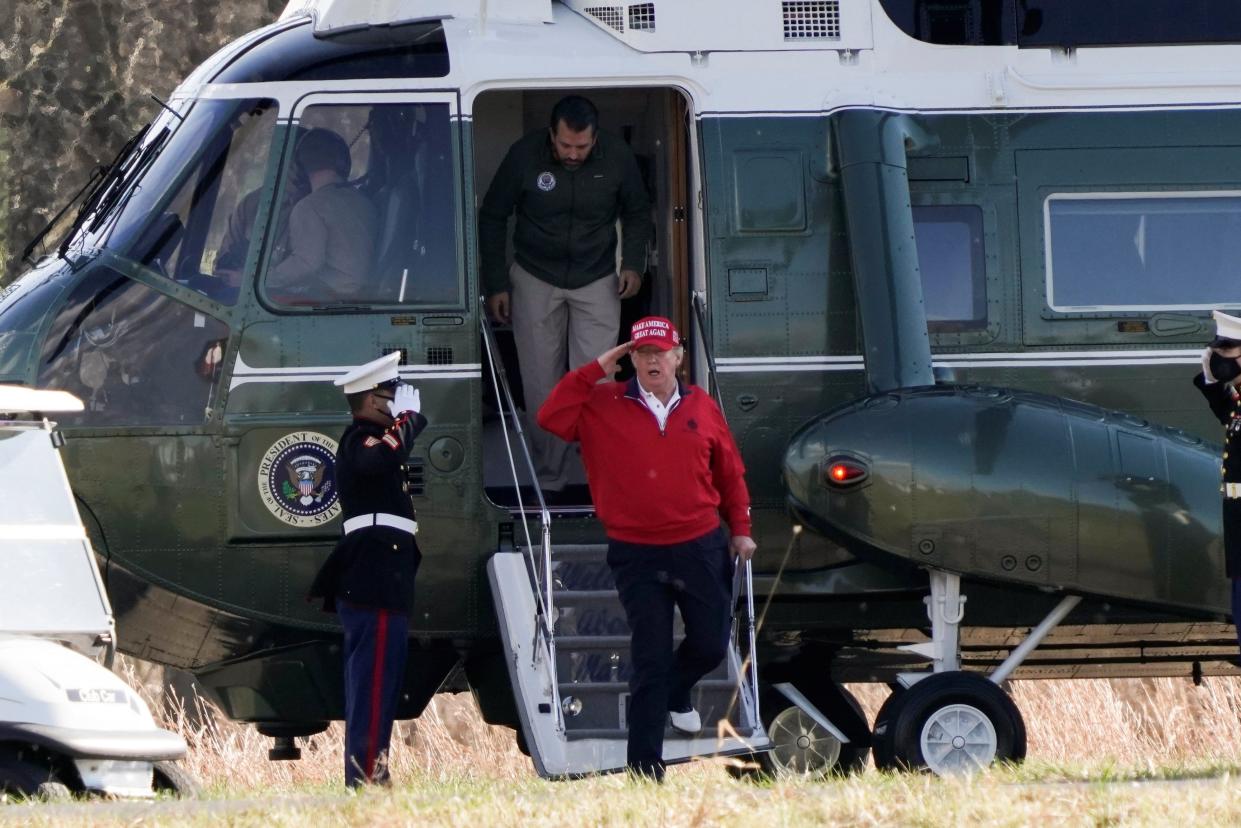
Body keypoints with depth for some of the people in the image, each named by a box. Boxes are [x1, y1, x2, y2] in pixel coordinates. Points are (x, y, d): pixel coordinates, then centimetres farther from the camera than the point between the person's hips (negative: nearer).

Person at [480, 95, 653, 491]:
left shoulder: (617, 157, -11)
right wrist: (495, 284, -2)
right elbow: (492, 217, -2)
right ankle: (548, 480, 10)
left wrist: (633, 264, -6)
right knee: (542, 384, 0)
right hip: (536, 279, 0)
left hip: (597, 280, 0)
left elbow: (637, 213, 8)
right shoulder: (524, 156, -16)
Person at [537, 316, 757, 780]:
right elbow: (551, 418, -13)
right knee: (650, 660, -2)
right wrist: (595, 372, -12)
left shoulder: (701, 407, 5)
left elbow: (730, 472, 12)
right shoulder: (604, 405, 0)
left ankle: (676, 694, 45)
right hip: (637, 556, -2)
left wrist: (740, 529, 9)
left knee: (711, 645, 10)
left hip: (701, 548, 2)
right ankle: (645, 770, 3)